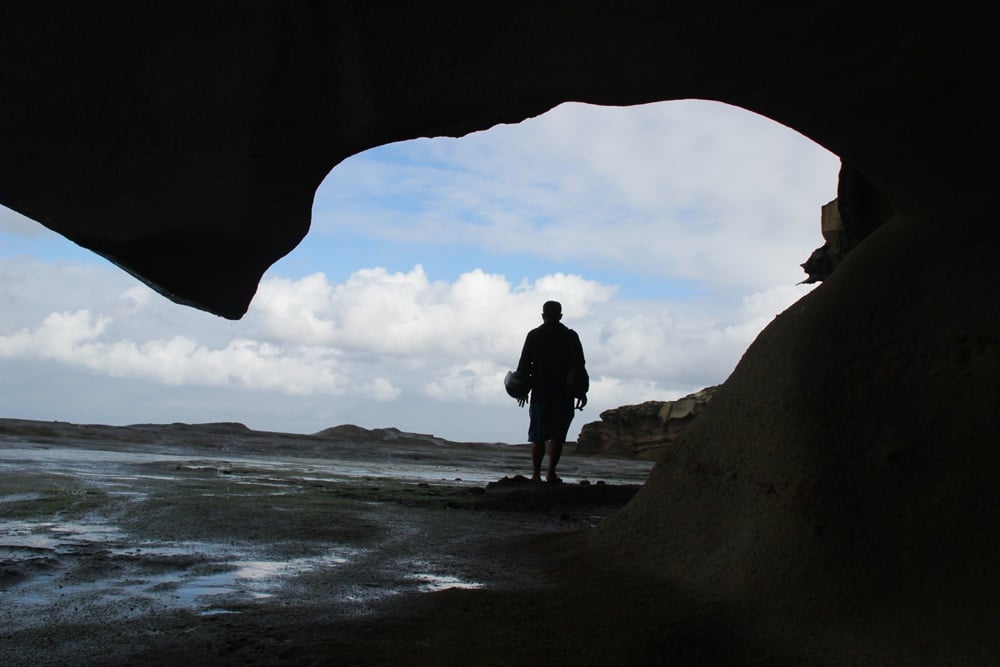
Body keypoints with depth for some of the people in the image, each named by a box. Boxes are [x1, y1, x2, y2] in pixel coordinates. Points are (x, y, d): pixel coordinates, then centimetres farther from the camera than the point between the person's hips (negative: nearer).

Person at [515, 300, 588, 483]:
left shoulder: (534, 335, 2)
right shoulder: (571, 336, 3)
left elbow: (524, 364, 2)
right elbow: (579, 365, 0)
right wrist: (581, 391, 4)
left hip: (540, 393, 0)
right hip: (564, 393, 0)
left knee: (538, 436, 6)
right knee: (558, 435, 3)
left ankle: (536, 474, 2)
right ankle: (551, 473, -5)